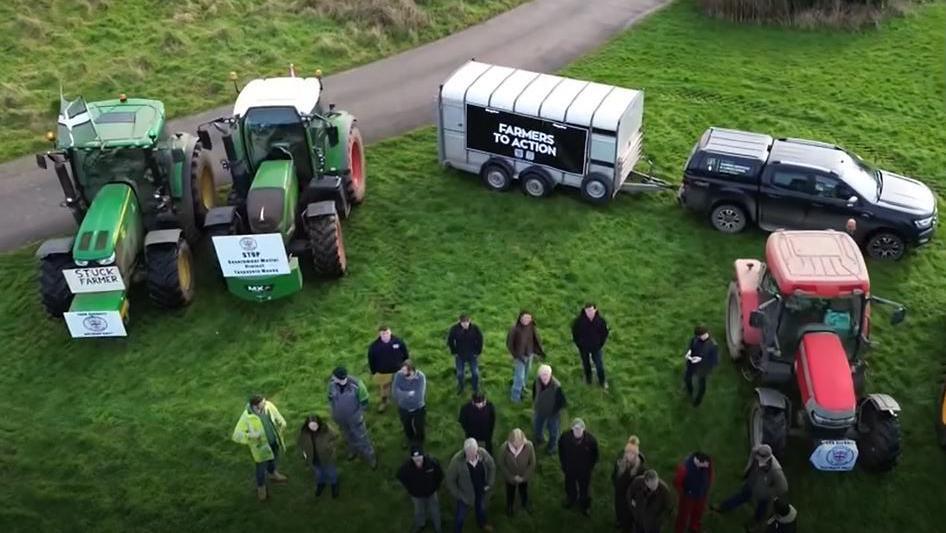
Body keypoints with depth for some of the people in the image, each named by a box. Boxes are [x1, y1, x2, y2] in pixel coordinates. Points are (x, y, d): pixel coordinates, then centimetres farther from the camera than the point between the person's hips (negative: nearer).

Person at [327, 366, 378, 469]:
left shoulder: (356, 384, -34)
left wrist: (360, 413, -7)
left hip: (354, 417, -3)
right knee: (348, 435, 29)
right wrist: (334, 410, 4)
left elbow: (364, 400, -17)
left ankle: (370, 457, 37)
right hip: (340, 417, 3)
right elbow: (331, 397, -2)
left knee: (361, 437, 13)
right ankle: (354, 450, 58)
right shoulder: (332, 383, -24)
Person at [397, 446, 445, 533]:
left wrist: (435, 486, -4)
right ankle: (420, 524, 59)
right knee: (419, 511, 27)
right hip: (417, 494, 0)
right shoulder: (407, 466, -34)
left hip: (431, 492, 0)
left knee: (434, 511, 24)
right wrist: (410, 488, -3)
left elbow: (440, 474, -11)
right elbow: (400, 476, -9)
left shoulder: (432, 462, -34)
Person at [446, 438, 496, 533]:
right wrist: (458, 495, -18)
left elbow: (492, 467, -4)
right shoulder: (457, 461, -35)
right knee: (461, 516, 16)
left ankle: (482, 523, 63)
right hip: (465, 494, -4)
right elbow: (450, 480, -21)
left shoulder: (483, 453, -25)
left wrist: (490, 484, -4)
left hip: (481, 491, 4)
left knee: (481, 508, 32)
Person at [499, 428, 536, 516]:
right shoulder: (504, 448, -34)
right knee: (510, 493, 28)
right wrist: (512, 477, -15)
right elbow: (502, 465, -17)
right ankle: (509, 506, 60)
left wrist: (524, 477, -15)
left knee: (524, 491, 30)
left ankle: (526, 504, 63)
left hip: (524, 477, 1)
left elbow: (532, 463, -16)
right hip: (510, 477, -1)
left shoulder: (529, 446, -32)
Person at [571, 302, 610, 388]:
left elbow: (605, 333, -3)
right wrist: (578, 345, -5)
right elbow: (574, 333, -7)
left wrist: (601, 344, -3)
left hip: (596, 347, 0)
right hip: (583, 348, 0)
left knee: (599, 365, 12)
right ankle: (588, 380, 44)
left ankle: (602, 381, 35)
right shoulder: (578, 320, -24)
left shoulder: (601, 320, -21)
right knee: (586, 364, 20)